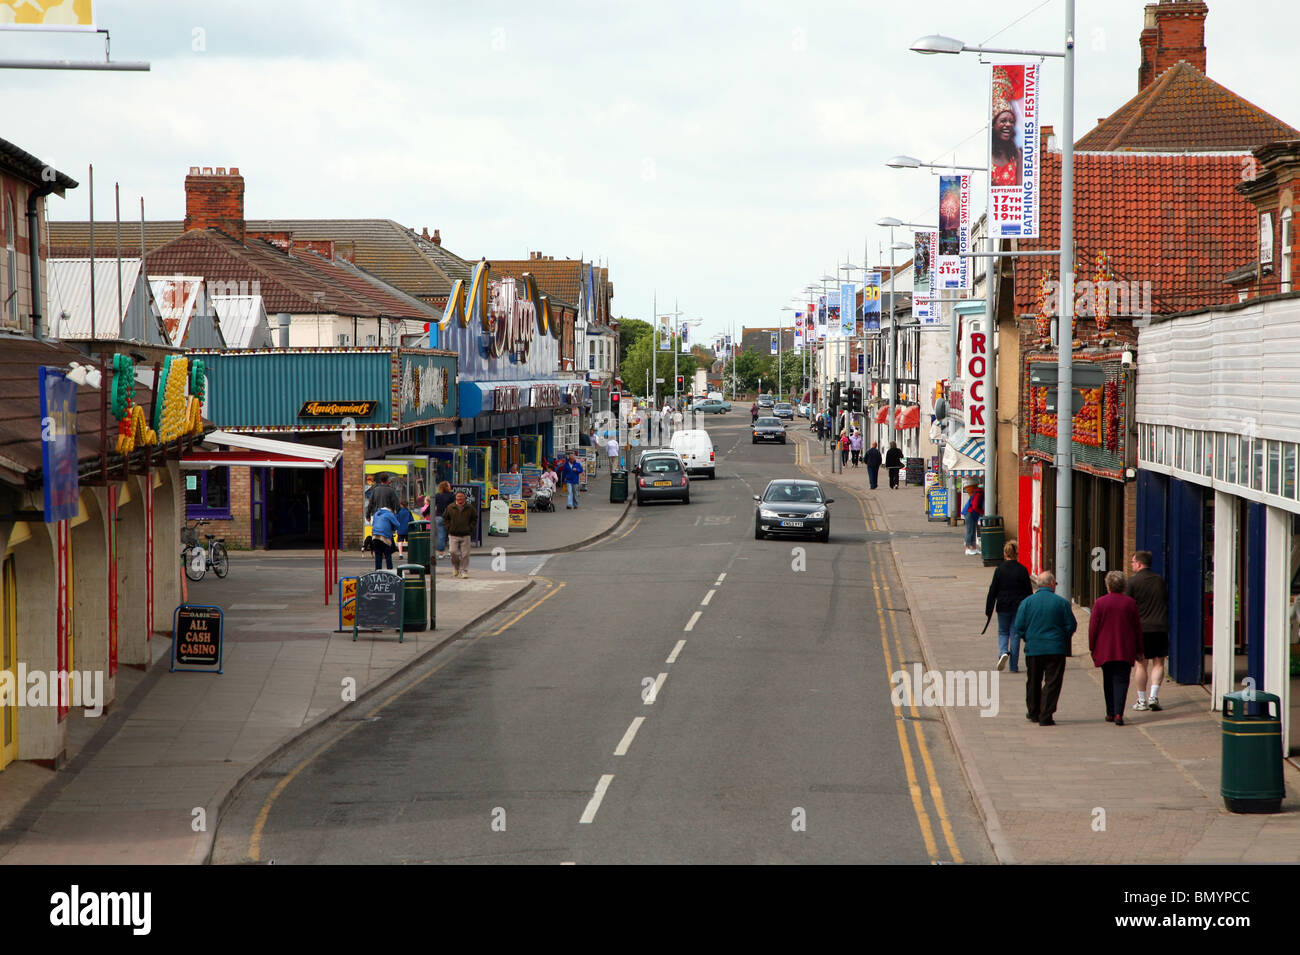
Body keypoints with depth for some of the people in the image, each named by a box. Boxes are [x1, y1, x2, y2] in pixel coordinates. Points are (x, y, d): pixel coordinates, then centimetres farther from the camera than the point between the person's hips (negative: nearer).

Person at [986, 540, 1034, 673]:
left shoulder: (1000, 569, -7)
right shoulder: (1022, 570, -4)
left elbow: (993, 591, -4)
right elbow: (1029, 591, 1)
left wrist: (989, 610, 2)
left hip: (1003, 607, -1)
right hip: (1019, 607, 1)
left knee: (1003, 632, 15)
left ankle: (1003, 652, -14)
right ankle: (1014, 666, 8)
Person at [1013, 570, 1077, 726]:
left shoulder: (1027, 602, -2)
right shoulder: (1062, 602, -5)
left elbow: (1019, 627, -2)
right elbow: (1071, 626, -1)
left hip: (1033, 649, 2)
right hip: (1056, 649, -2)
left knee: (1034, 682, 18)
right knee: (1052, 683, 1)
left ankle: (1033, 713, 30)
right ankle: (1045, 716, -5)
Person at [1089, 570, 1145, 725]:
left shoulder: (1099, 603, -4)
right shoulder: (1130, 603, 0)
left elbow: (1093, 627, -3)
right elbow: (1137, 627, 5)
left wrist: (1092, 648, 7)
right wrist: (1139, 650, 13)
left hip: (1104, 650, 0)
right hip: (1125, 651, 0)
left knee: (1108, 682, 13)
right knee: (1121, 680, -3)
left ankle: (1111, 713, 18)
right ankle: (1118, 713, -17)